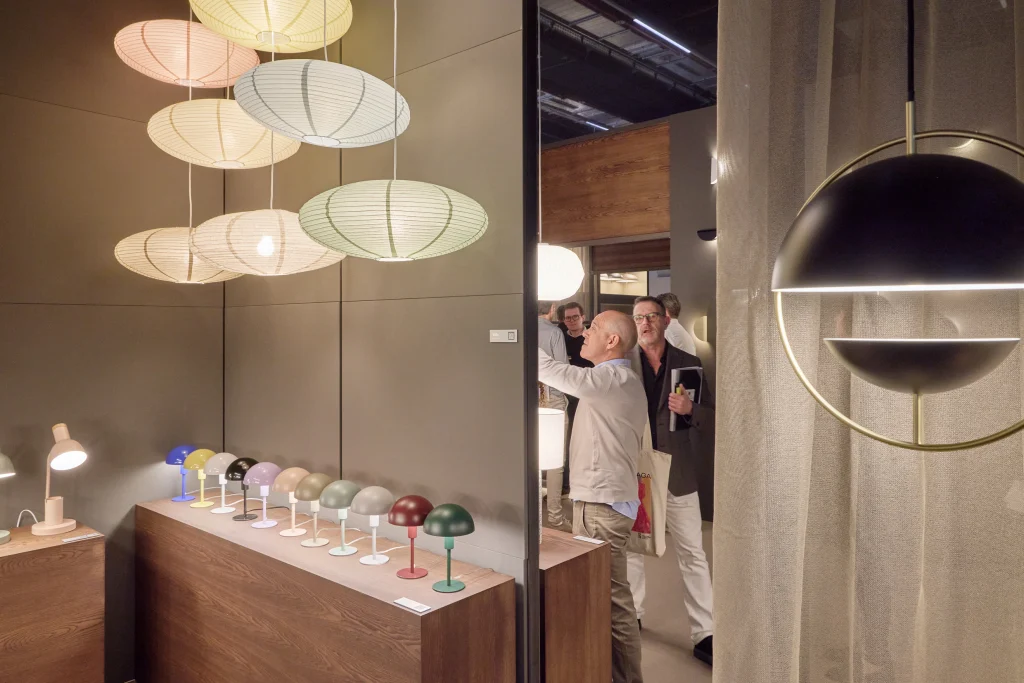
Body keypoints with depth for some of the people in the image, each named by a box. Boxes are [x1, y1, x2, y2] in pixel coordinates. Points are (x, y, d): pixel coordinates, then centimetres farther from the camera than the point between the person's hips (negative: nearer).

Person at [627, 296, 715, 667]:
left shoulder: (688, 363, 0)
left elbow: (713, 418, 1)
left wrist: (690, 410, -19)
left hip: (677, 474, 0)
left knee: (693, 555, 5)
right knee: (631, 548, 15)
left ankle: (704, 635, 16)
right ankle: (631, 616, 35)